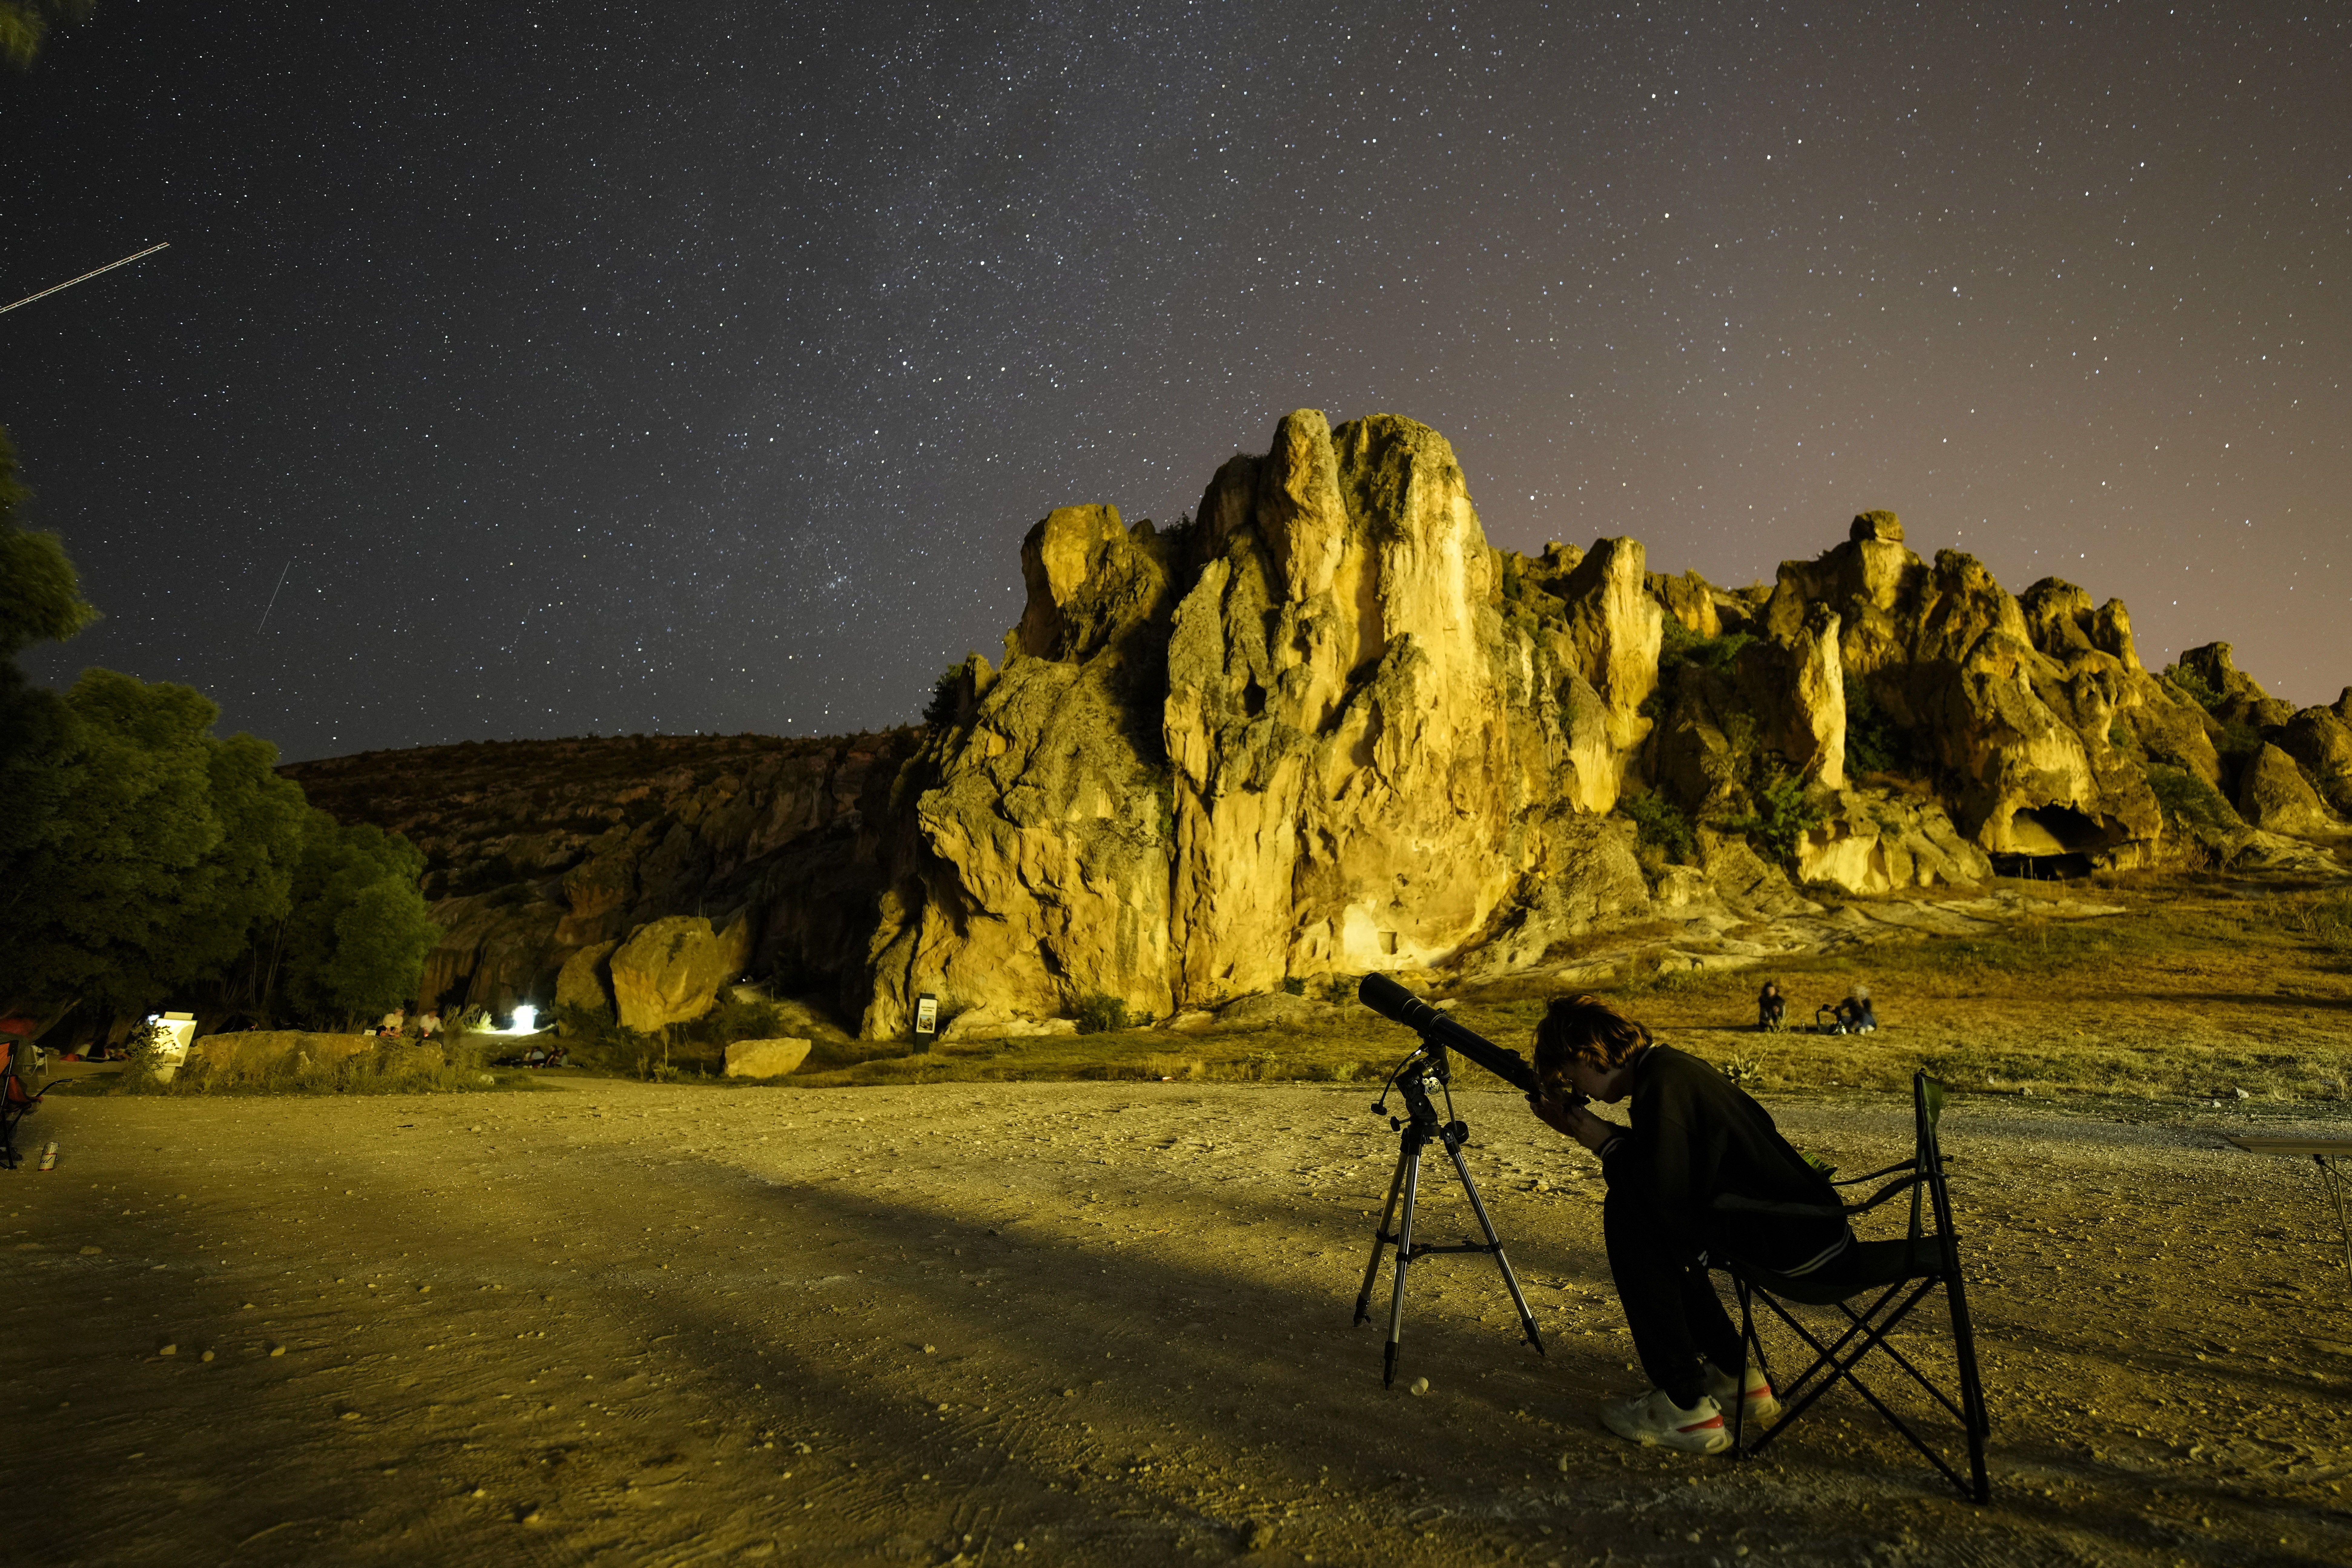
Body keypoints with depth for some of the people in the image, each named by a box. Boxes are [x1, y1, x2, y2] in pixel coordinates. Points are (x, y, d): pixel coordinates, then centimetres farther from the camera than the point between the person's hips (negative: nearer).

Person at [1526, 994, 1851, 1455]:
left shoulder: (1664, 1085, -18)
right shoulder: (1669, 1067, 12)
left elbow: (1665, 1194, -24)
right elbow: (1655, 1170, 20)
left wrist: (1605, 1141, -8)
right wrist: (1601, 1136, 9)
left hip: (1803, 1235, -10)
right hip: (1808, 1221, 10)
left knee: (1628, 1215, -14)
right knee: (1655, 1225, 21)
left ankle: (1687, 1408, -10)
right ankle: (1739, 1379, 28)